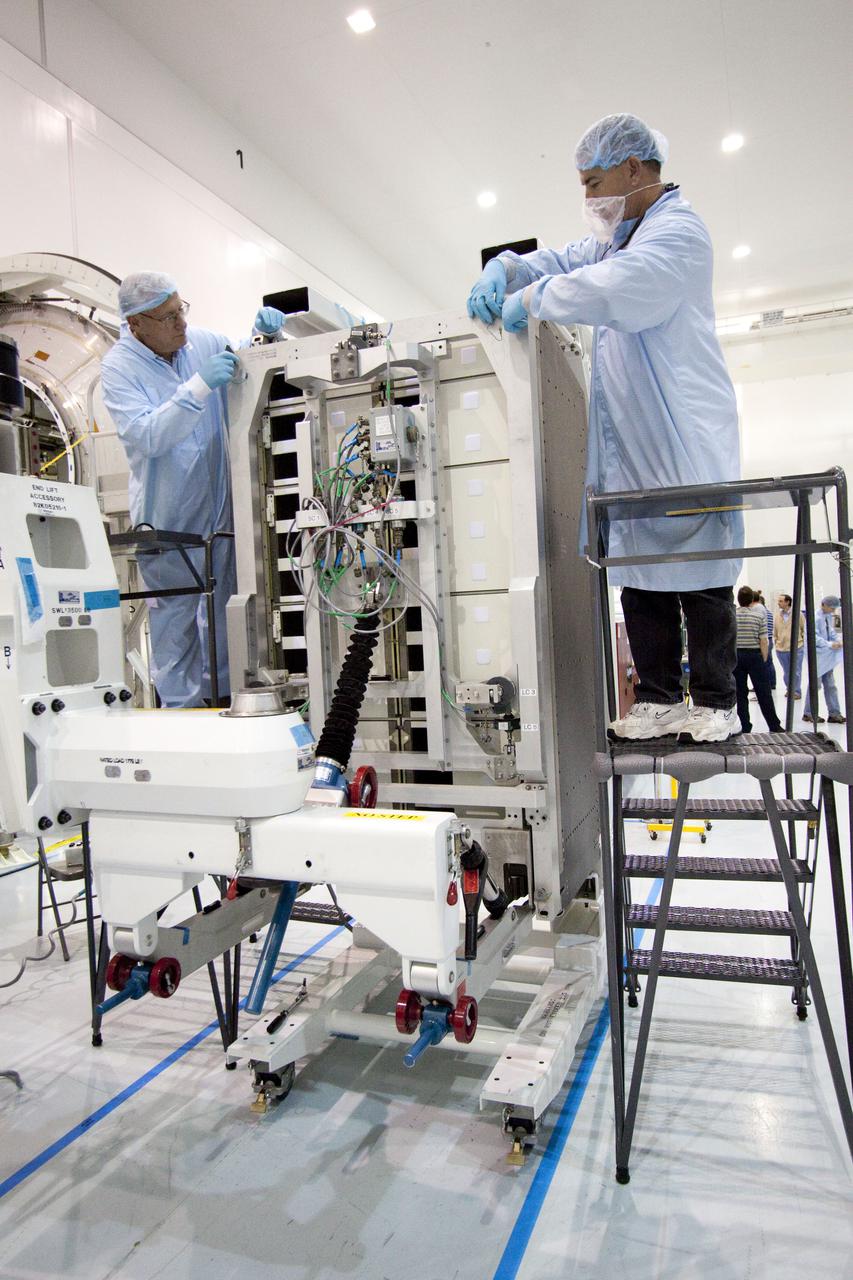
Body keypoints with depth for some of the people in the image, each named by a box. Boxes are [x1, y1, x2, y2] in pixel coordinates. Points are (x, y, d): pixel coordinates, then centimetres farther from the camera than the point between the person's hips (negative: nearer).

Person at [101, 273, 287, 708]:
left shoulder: (203, 341, 2)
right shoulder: (119, 367, -10)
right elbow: (147, 435, -24)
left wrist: (264, 334, -5)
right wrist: (199, 387, -32)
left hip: (221, 503, 5)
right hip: (167, 514, -5)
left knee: (224, 603, 15)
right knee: (175, 612, 3)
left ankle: (221, 690, 33)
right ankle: (181, 704, 17)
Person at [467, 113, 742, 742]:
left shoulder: (678, 230, -9)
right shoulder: (618, 237, 22)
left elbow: (613, 287, -27)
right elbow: (562, 263, 25)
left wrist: (530, 300, -16)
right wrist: (503, 270, 4)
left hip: (684, 441, -9)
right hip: (629, 449, 9)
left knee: (698, 573, -4)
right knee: (639, 574, 6)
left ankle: (716, 702, 6)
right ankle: (658, 699, 12)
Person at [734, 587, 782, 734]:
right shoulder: (759, 614, -4)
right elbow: (763, 641, -7)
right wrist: (764, 660, 3)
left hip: (736, 655, 1)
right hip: (755, 655, -1)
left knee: (740, 694, 7)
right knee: (763, 693, 4)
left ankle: (745, 728, 9)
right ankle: (774, 726, 10)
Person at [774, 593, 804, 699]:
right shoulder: (776, 615, 3)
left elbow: (804, 628, 3)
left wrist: (802, 639, 2)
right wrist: (776, 642, 10)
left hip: (796, 648, -3)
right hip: (781, 648, 3)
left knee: (795, 672, 2)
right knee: (786, 672, 13)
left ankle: (796, 692, 13)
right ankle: (789, 689, 29)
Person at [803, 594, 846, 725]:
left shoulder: (829, 617, 7)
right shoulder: (815, 617, -16)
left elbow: (832, 632, 16)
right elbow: (814, 637, -20)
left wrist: (837, 641, -2)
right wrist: (829, 644, -23)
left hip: (828, 656, 8)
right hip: (817, 655, -8)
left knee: (830, 684, 10)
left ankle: (834, 713, 16)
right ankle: (809, 713, 11)